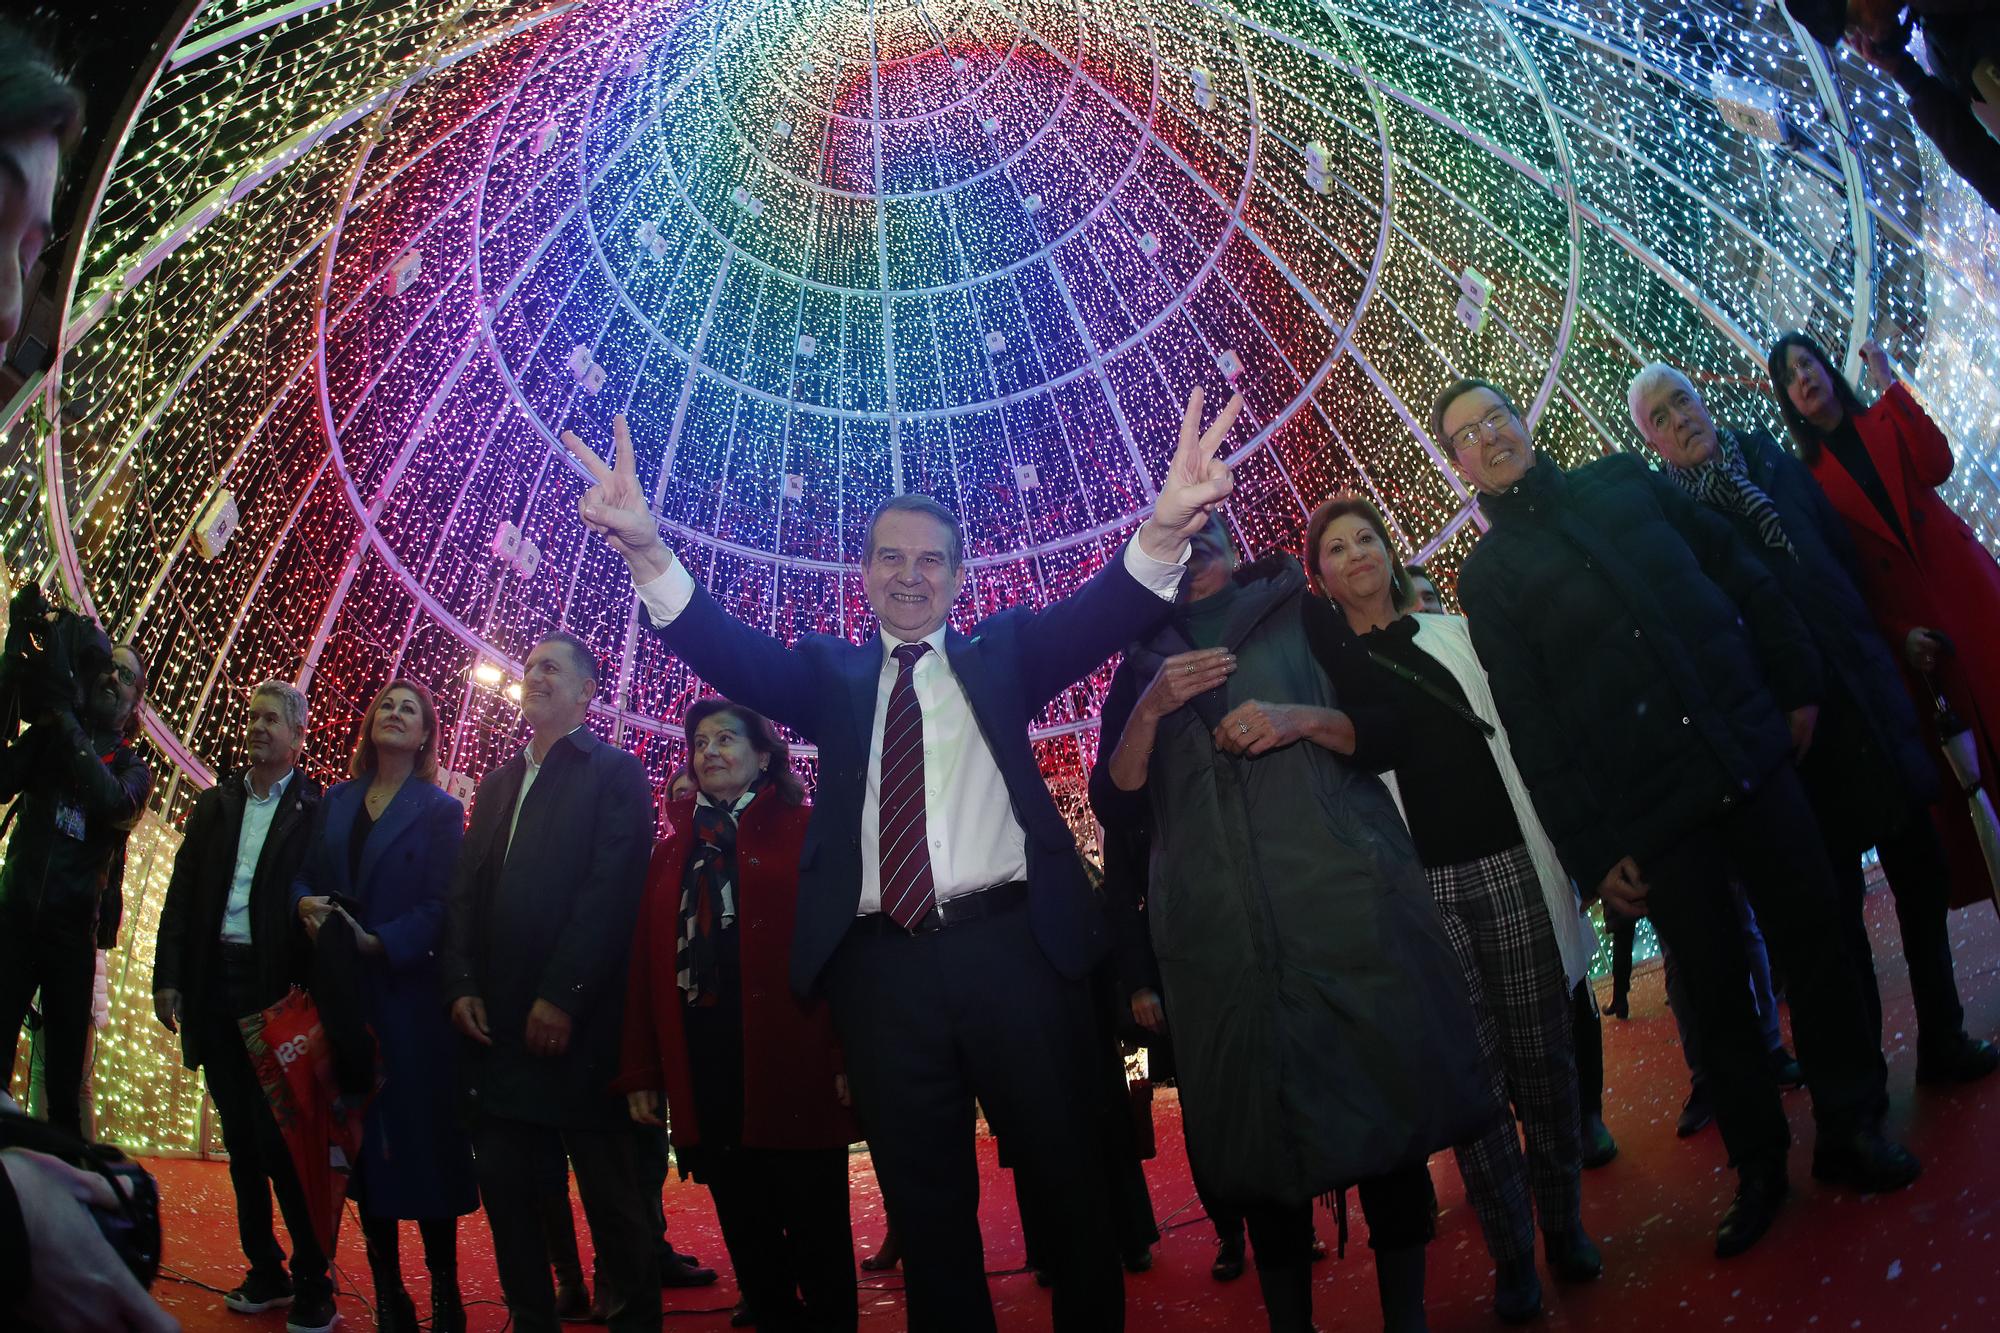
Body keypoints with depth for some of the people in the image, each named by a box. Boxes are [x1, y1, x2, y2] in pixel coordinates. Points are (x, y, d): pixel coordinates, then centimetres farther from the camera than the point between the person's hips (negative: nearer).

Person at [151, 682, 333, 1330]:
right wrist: (169, 976, 5)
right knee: (240, 1139, 12)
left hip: (278, 987, -5)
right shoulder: (215, 804, 13)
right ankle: (264, 1270, 23)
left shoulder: (317, 810, -3)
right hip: (215, 986, 5)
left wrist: (310, 990, -15)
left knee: (282, 1138, -5)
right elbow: (182, 893, 12)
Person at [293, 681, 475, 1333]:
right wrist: (306, 903, -9)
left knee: (423, 1136, -2)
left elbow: (440, 905, -7)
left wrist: (380, 943, -19)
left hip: (409, 992, -4)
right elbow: (304, 875, 12)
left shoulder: (440, 809, 0)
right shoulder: (335, 802, 14)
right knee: (363, 1136, 6)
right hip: (342, 993, 4)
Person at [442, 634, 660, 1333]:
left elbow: (612, 889, -12)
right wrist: (461, 985, -1)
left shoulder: (616, 772, -1)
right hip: (495, 1021, 6)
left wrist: (561, 997, -17)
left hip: (579, 1021, -6)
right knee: (507, 1194, 10)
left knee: (612, 1198, 3)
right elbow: (464, 890, 13)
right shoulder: (496, 784, 20)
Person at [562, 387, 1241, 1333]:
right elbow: (732, 653, -3)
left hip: (1012, 946, 0)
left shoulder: (1001, 652, 11)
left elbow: (1096, 617, -6)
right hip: (880, 965, 1)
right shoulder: (831, 673, 13)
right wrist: (647, 551, -22)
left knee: (1073, 1177, 10)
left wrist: (1163, 532, -28)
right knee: (925, 1208, 11)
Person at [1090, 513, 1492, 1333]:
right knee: (1260, 1138, 4)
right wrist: (1150, 709, -9)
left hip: (1343, 904, 0)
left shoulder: (1300, 617, 14)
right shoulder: (1141, 667, 16)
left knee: (1386, 1100, 0)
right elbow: (1115, 806, 7)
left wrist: (1302, 719, -9)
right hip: (1221, 936, 1)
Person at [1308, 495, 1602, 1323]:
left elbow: (1519, 738, 13)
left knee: (1541, 1053, 5)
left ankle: (1563, 1223, 21)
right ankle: (1512, 1252, 12)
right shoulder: (1325, 669, 4)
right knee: (1472, 1069, 1)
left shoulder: (1453, 634, 12)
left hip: (1510, 863, 2)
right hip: (1421, 885, -2)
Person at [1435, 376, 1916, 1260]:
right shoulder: (1488, 576, 0)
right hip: (1652, 814, -3)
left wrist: (1797, 685, 8)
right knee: (1715, 981, 5)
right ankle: (1759, 1168, 22)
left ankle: (1848, 1129, 27)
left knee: (1813, 936, 8)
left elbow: (1742, 575, 13)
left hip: (1753, 750, 3)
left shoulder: (1624, 483, 10)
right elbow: (1531, 725, -4)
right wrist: (1592, 850, -7)